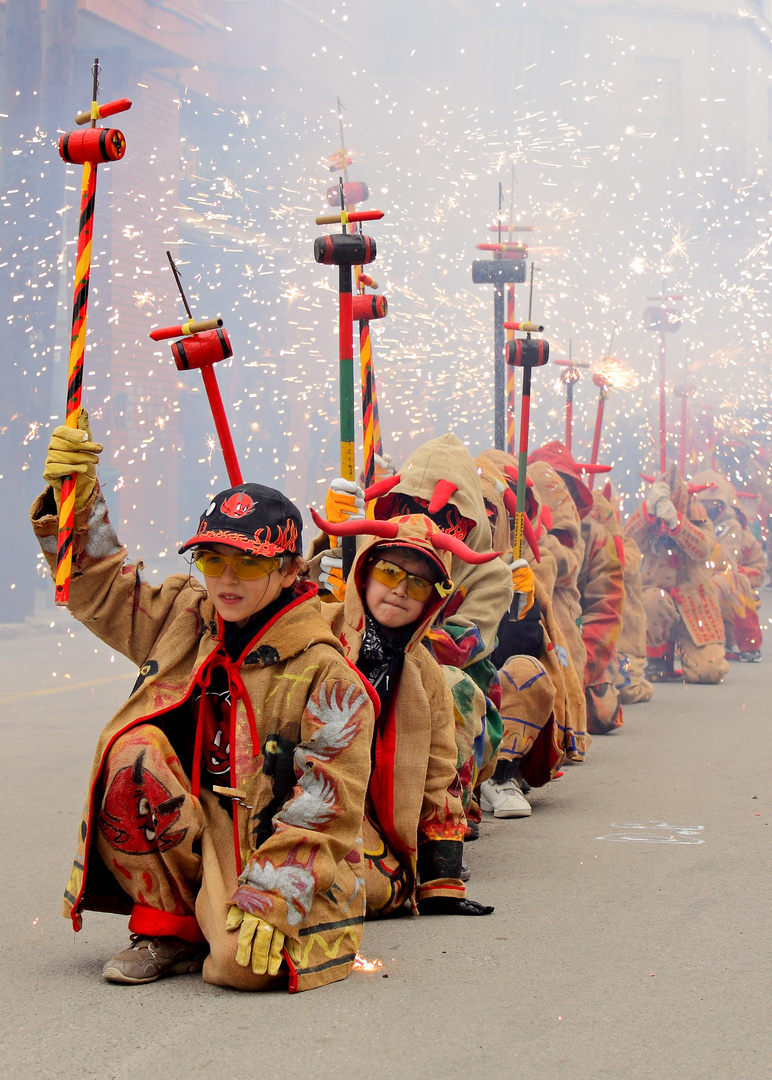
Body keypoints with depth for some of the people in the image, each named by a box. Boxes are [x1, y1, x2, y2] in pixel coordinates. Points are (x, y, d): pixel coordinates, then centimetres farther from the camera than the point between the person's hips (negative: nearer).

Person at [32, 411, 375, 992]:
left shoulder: (325, 676, -12)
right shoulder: (184, 619, 6)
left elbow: (323, 812, -15)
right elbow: (98, 587, 16)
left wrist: (271, 899, -24)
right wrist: (77, 500, 0)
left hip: (265, 846, -5)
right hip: (188, 829, 6)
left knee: (246, 964, -33)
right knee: (136, 749, -24)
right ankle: (169, 927, -8)